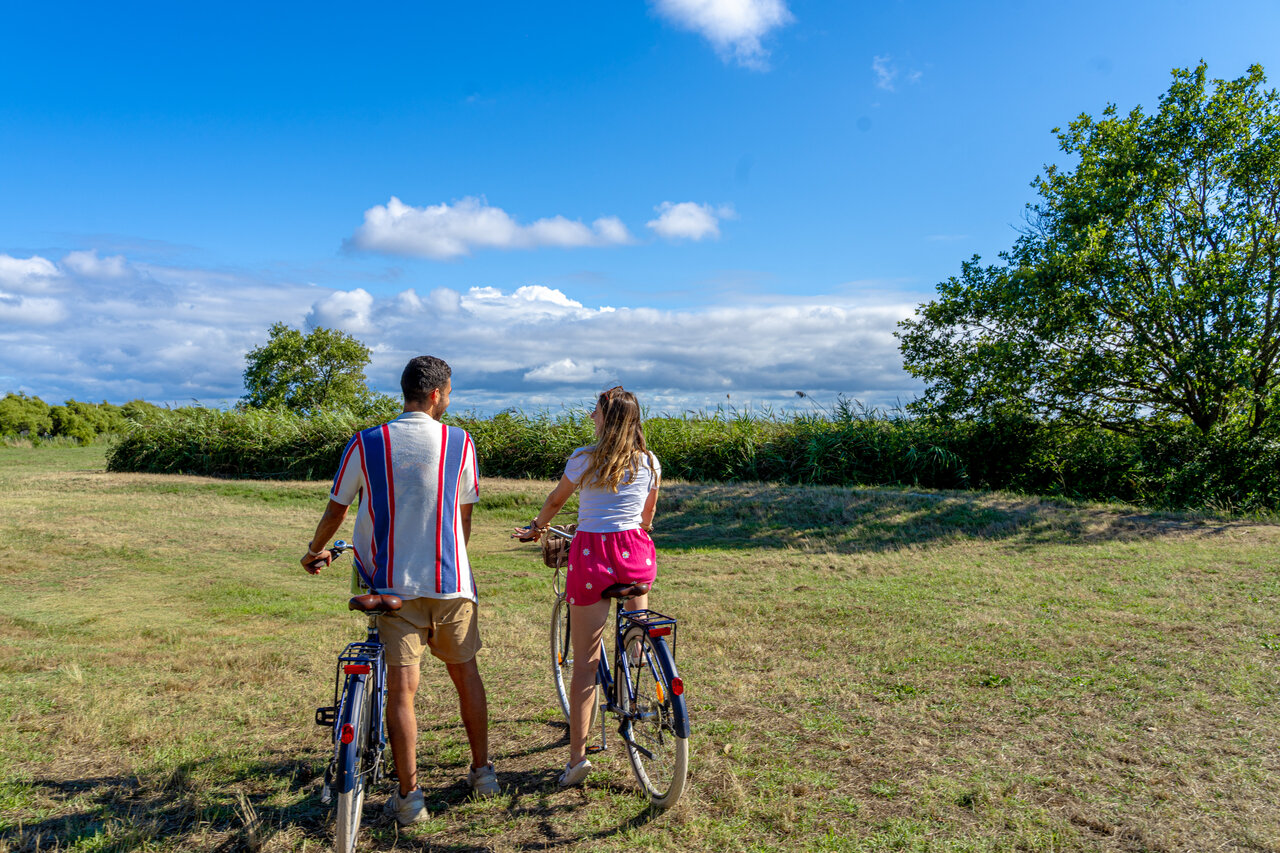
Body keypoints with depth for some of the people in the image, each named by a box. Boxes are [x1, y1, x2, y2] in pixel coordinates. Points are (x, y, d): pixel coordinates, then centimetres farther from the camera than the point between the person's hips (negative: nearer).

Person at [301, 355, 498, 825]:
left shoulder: (365, 444, -4)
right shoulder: (459, 442, -3)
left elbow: (336, 508, 6)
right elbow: (464, 513, 6)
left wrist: (315, 550, 25)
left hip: (394, 583, 0)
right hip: (451, 581, 1)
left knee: (402, 687, 5)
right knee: (464, 672, 17)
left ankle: (409, 797, 12)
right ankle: (482, 772, 29)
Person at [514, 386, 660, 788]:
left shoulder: (584, 459, -2)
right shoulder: (650, 462, 6)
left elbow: (554, 501, 13)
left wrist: (535, 527, 33)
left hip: (592, 552, -3)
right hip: (635, 552, 3)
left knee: (585, 660, 3)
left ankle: (577, 755, 5)